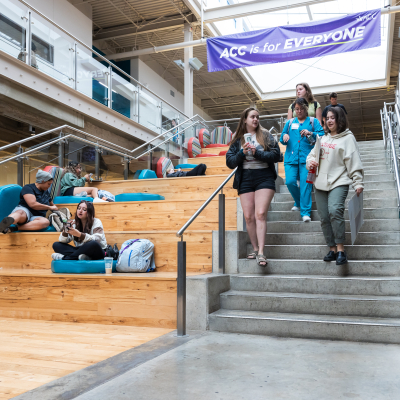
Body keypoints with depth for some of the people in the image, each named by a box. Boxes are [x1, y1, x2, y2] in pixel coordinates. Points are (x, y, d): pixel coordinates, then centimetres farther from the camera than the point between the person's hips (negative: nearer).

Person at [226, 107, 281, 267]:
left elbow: (276, 155, -2)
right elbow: (230, 162, 6)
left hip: (264, 177, -2)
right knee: (248, 216, 2)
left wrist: (257, 153, -13)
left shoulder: (265, 135, 8)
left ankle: (261, 253, -14)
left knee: (260, 214, -14)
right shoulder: (237, 139, 11)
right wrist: (242, 153, -10)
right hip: (245, 179, 2)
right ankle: (255, 249, 16)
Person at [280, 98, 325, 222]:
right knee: (290, 182, -11)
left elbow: (322, 135, 0)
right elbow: (282, 140, 22)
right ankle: (298, 203, 16)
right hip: (291, 157, 3)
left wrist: (311, 133, -18)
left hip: (306, 158, -3)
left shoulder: (313, 121, 13)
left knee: (305, 184, -10)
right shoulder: (290, 122, 21)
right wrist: (284, 137, -1)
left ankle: (305, 212, -5)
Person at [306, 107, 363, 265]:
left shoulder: (347, 138, 1)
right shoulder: (323, 138, 19)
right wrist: (310, 162, 0)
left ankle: (340, 249, -19)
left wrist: (358, 183, -9)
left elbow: (354, 162, -4)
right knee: (324, 217, 3)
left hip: (339, 182, -6)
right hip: (321, 183, 6)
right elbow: (312, 154, 24)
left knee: (335, 210, -26)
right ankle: (332, 249, 14)